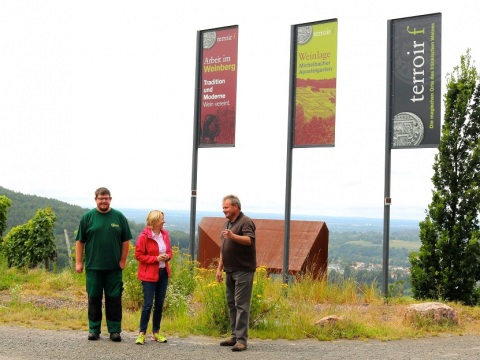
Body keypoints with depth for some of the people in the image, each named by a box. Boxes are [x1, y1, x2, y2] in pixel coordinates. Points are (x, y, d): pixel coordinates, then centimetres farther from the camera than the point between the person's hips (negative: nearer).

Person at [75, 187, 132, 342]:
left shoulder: (119, 217, 5)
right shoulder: (87, 217, 4)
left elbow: (126, 240, 7)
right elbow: (79, 241, 5)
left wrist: (123, 261, 1)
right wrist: (79, 262, 0)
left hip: (114, 267, 0)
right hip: (93, 267, 0)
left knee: (114, 299, 2)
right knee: (94, 299, 6)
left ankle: (115, 330, 10)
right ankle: (94, 329, 16)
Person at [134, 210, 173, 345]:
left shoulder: (164, 234, 6)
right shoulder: (144, 236, -13)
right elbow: (139, 255, -11)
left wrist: (167, 256, -6)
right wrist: (156, 258, -18)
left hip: (163, 273, 6)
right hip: (149, 275, -6)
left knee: (159, 304, 10)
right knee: (148, 304, -6)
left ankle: (156, 332, 20)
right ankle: (142, 333, 2)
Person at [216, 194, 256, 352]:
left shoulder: (245, 222, -10)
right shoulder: (227, 223, 17)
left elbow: (249, 240, -27)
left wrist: (233, 236, -43)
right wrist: (219, 268, 17)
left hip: (243, 270, -9)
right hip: (230, 270, 9)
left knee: (241, 304, -9)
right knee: (231, 303, 11)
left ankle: (241, 340, -9)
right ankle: (235, 336, 18)